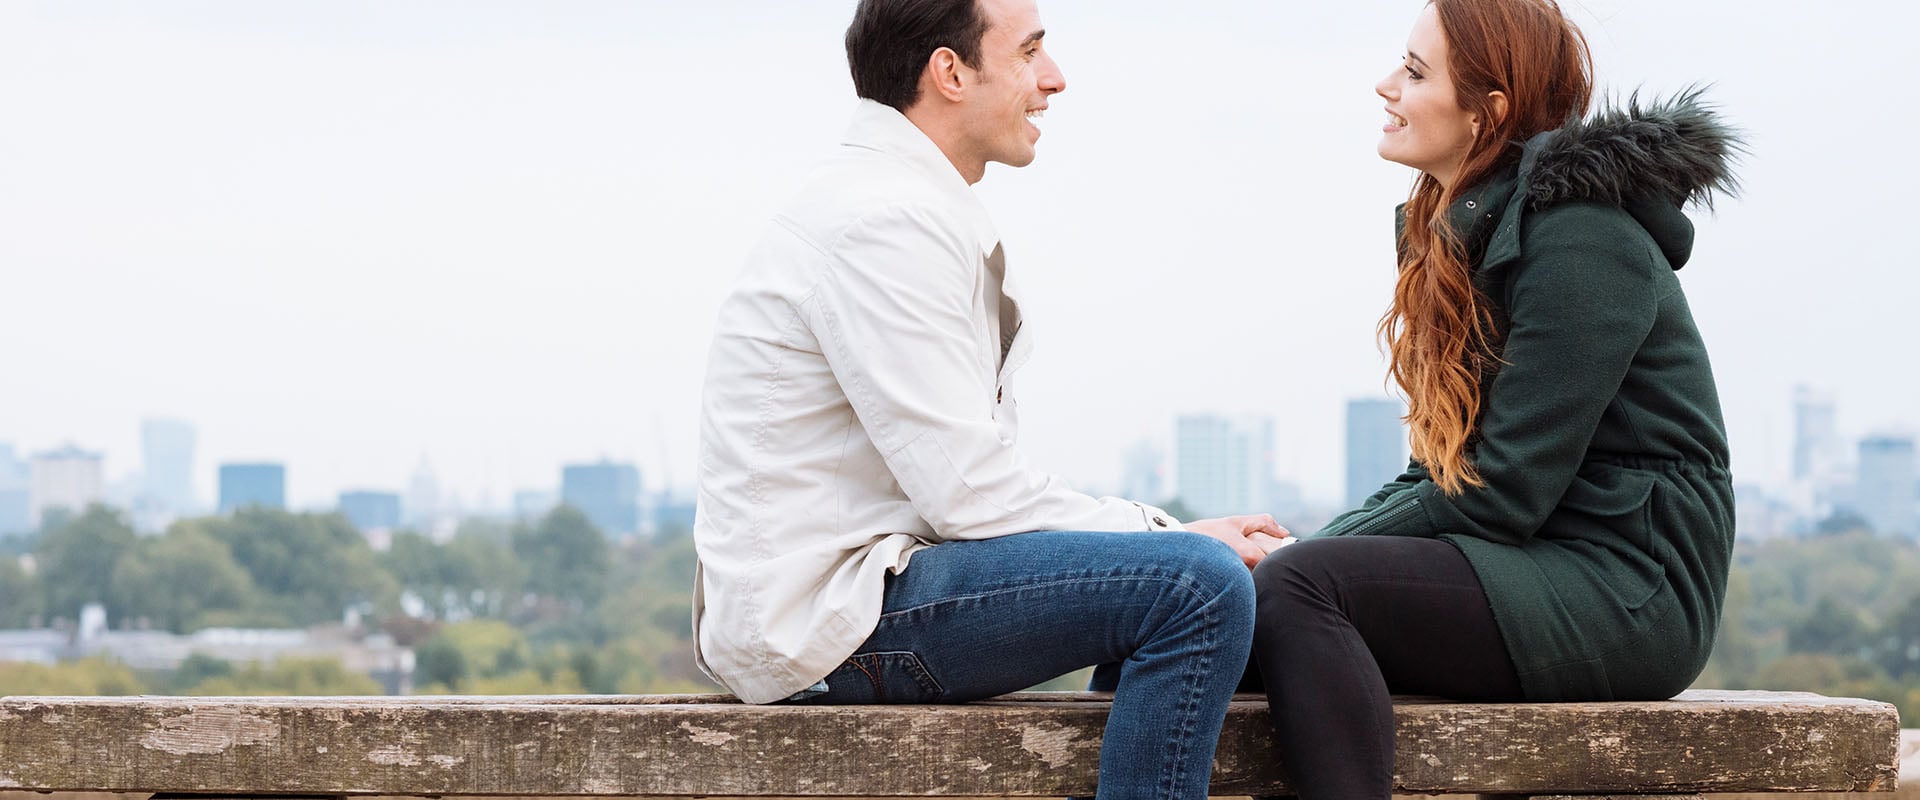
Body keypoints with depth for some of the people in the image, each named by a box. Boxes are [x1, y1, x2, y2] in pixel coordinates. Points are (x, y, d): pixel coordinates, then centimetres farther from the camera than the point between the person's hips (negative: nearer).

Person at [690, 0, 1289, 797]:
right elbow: (969, 490, -20)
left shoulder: (913, 208, 17)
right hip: (823, 620, -11)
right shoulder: (881, 222, -16)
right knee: (1201, 585, -22)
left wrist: (1173, 531, 4)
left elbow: (970, 467, 16)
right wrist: (1180, 538, -11)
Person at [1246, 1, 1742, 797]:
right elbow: (1442, 474, 16)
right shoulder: (1468, 229, 16)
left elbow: (1506, 491, -19)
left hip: (1625, 592, -9)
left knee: (1295, 591, -27)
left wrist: (1297, 558, -14)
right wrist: (1304, 546, -1)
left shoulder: (1581, 238, -14)